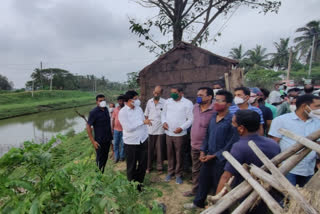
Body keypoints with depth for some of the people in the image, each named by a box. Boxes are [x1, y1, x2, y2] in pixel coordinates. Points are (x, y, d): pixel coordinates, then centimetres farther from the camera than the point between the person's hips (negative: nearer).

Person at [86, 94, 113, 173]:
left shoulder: (106, 109, 3)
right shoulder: (94, 112, -16)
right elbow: (88, 126, -15)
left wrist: (111, 136, 11)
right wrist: (93, 141, -17)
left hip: (108, 140, 6)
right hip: (99, 141, -6)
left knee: (105, 158, 17)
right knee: (100, 160, 7)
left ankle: (102, 173, 34)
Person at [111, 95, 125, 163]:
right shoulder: (115, 109, 5)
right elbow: (113, 119, 9)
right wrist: (112, 128, 6)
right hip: (116, 129, 3)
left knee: (123, 144, 7)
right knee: (115, 144, 9)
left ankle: (122, 156, 23)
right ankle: (116, 157, 22)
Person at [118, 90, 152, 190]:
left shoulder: (139, 109, 4)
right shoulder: (122, 112, -14)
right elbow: (128, 127, -22)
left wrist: (146, 135, 8)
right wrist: (143, 122, -19)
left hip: (143, 141, 5)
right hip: (131, 143, -5)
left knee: (143, 164, 14)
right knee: (132, 167, 11)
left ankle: (139, 183, 37)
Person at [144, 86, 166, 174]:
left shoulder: (165, 102, -9)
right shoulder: (149, 101, 5)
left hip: (160, 130, -3)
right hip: (150, 130, 4)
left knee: (159, 150, 9)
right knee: (149, 149, 12)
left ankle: (160, 167, 24)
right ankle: (148, 166, 26)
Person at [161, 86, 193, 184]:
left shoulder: (188, 103, -8)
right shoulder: (168, 101, 6)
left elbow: (191, 119, -9)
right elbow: (163, 113, 15)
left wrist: (182, 128, -19)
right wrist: (164, 122, -4)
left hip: (180, 134, -4)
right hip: (168, 133, 4)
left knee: (179, 155, 7)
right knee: (170, 154, 15)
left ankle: (178, 174, 24)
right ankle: (170, 171, 33)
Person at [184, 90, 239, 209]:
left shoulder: (231, 120, -18)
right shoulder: (213, 117, 4)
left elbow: (231, 144, -18)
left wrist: (214, 156, -14)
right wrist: (203, 151, 4)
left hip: (220, 159, -6)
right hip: (208, 157, 6)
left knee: (218, 185, 12)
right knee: (203, 180, 20)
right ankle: (198, 202, 41)